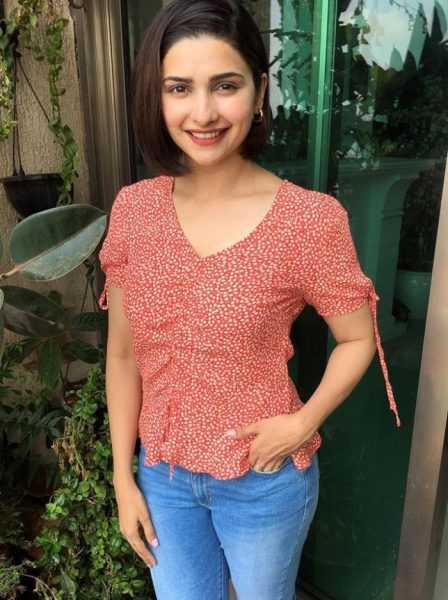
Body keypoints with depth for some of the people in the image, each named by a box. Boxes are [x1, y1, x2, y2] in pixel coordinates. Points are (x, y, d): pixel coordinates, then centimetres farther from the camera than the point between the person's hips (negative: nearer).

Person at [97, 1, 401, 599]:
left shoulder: (309, 218, -21)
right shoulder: (133, 209, -10)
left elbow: (358, 340, -6)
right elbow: (124, 354, -3)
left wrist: (304, 423, -19)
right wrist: (123, 477, 1)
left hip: (264, 480, -2)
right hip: (163, 474, 3)